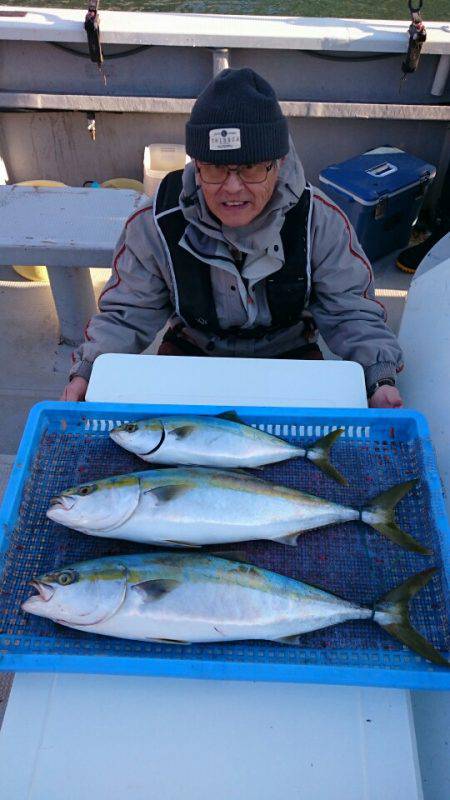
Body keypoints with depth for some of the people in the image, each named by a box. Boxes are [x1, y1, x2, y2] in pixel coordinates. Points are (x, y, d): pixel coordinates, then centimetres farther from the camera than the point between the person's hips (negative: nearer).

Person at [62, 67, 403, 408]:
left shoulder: (320, 219, -20)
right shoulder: (155, 224, -19)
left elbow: (351, 312, -12)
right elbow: (128, 313, -9)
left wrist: (381, 378, -27)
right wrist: (87, 373, -25)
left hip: (289, 354, 1)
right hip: (192, 351, 0)